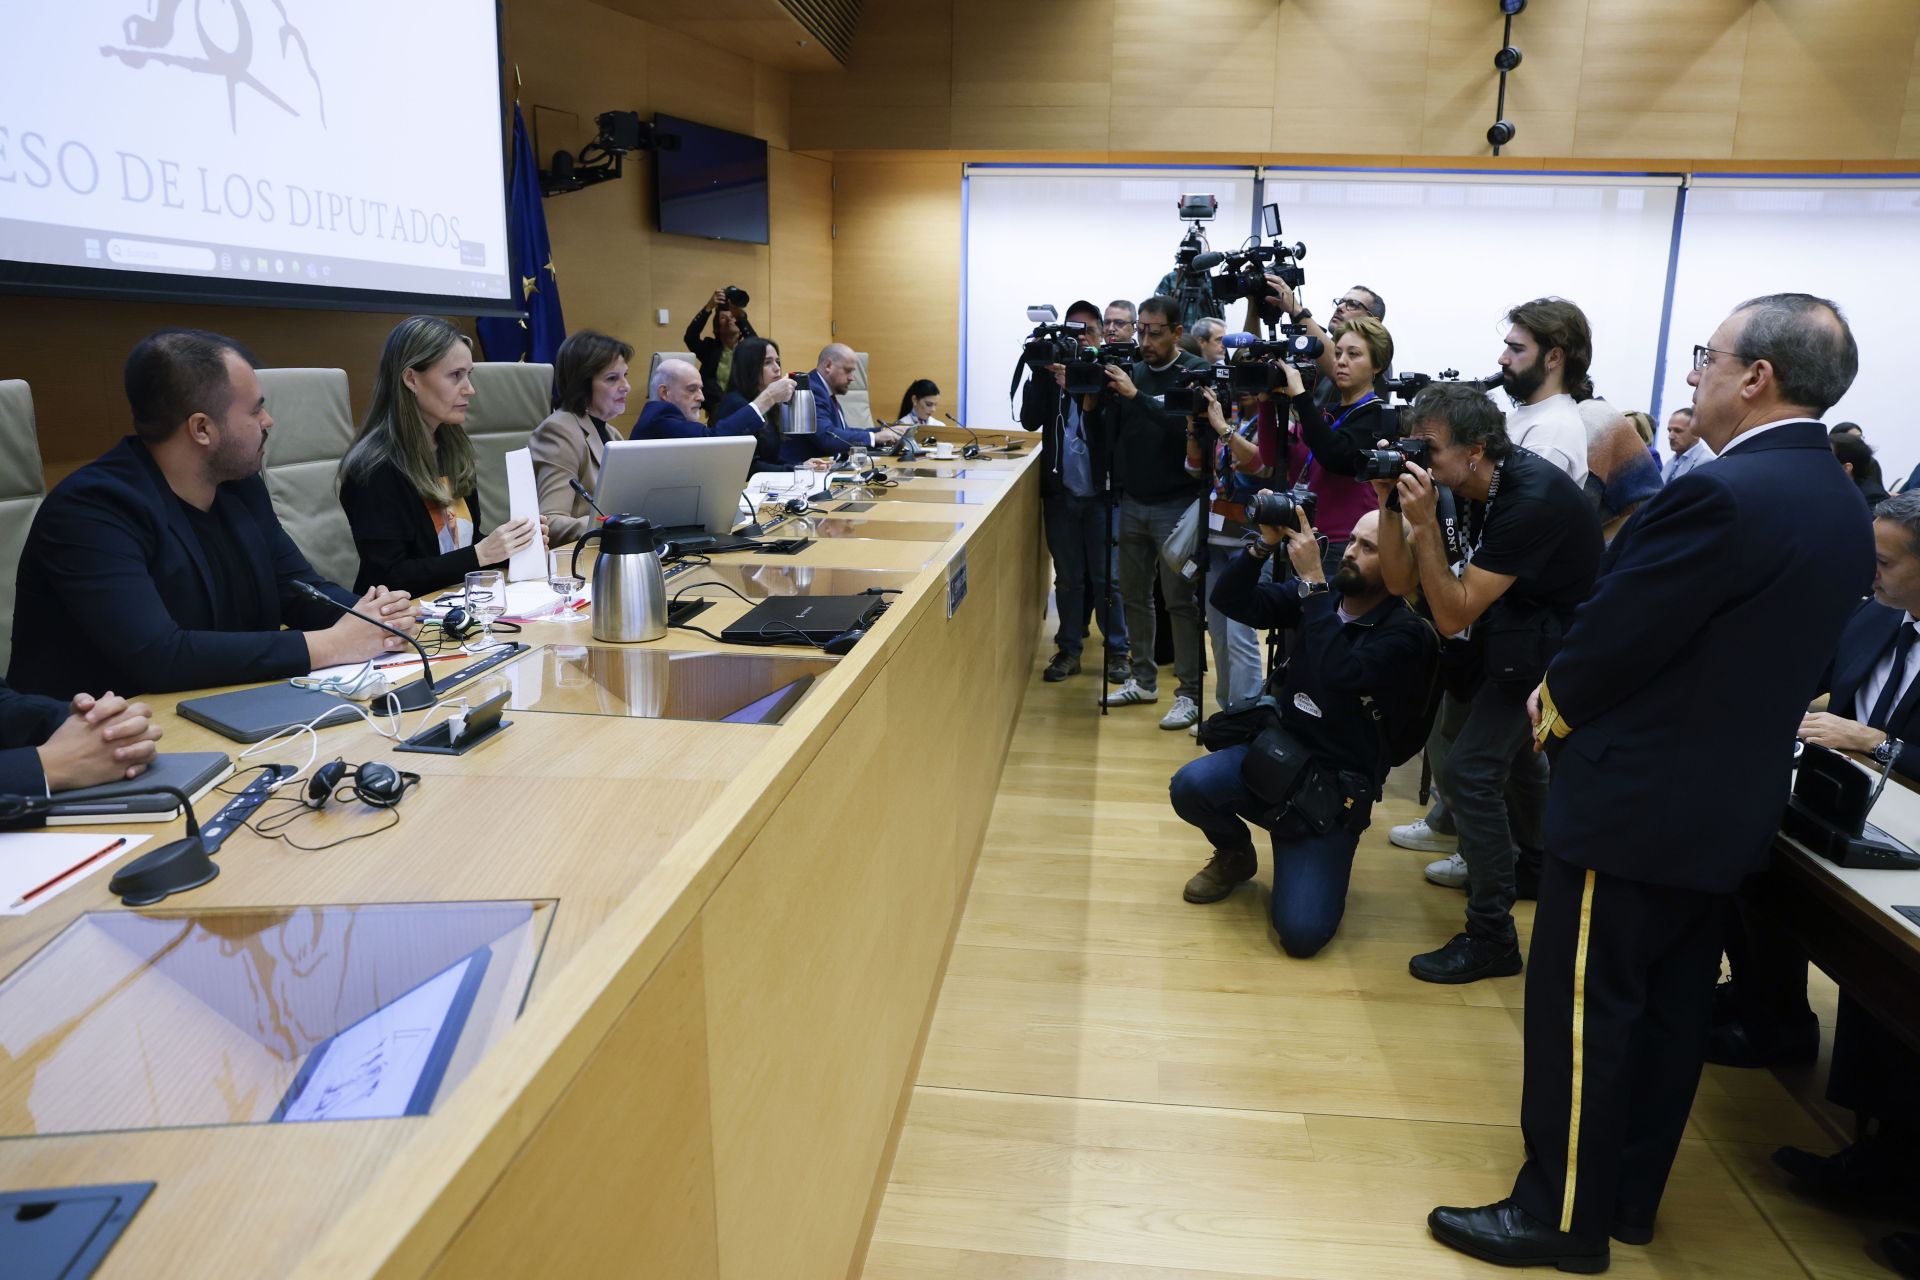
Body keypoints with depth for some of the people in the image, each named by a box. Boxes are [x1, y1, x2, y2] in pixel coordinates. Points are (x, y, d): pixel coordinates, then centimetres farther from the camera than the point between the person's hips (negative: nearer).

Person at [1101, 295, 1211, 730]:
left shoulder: (1196, 372, -5)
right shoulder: (1132, 371, 8)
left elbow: (1184, 422, -22)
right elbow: (1108, 432, 6)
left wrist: (1135, 395, -27)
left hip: (1175, 504, -5)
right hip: (1132, 502, 5)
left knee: (1180, 600, -3)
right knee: (1134, 594, 11)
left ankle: (1189, 694, 3)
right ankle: (1143, 679, 24)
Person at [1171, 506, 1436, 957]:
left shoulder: (1406, 634, -13)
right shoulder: (1319, 596, 3)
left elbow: (1340, 673, -30)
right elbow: (1230, 600, -3)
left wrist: (1312, 579, -27)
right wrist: (1265, 542, -17)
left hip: (1335, 785, -4)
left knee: (1301, 932, -19)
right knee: (1190, 786, -28)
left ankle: (1306, 859, 18)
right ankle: (1235, 854, 8)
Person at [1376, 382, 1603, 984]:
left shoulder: (1531, 498, -30)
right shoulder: (1462, 484, -6)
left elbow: (1453, 616, -29)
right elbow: (1401, 580, -6)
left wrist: (1425, 521, -34)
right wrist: (1390, 503, -18)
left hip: (1550, 650, -9)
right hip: (1511, 632, 10)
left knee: (1469, 772, -14)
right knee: (1509, 747, 26)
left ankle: (1490, 937, -1)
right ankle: (1534, 864, 52)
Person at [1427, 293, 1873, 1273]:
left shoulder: (1722, 495, -23)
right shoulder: (1841, 508, 7)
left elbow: (1616, 636, -20)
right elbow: (1761, 656, 12)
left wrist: (1554, 707, 1)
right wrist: (1574, 696, 9)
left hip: (1635, 801, -9)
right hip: (1731, 805, 9)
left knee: (1582, 1013, 4)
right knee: (1668, 1010, 18)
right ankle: (1630, 1197, 33)